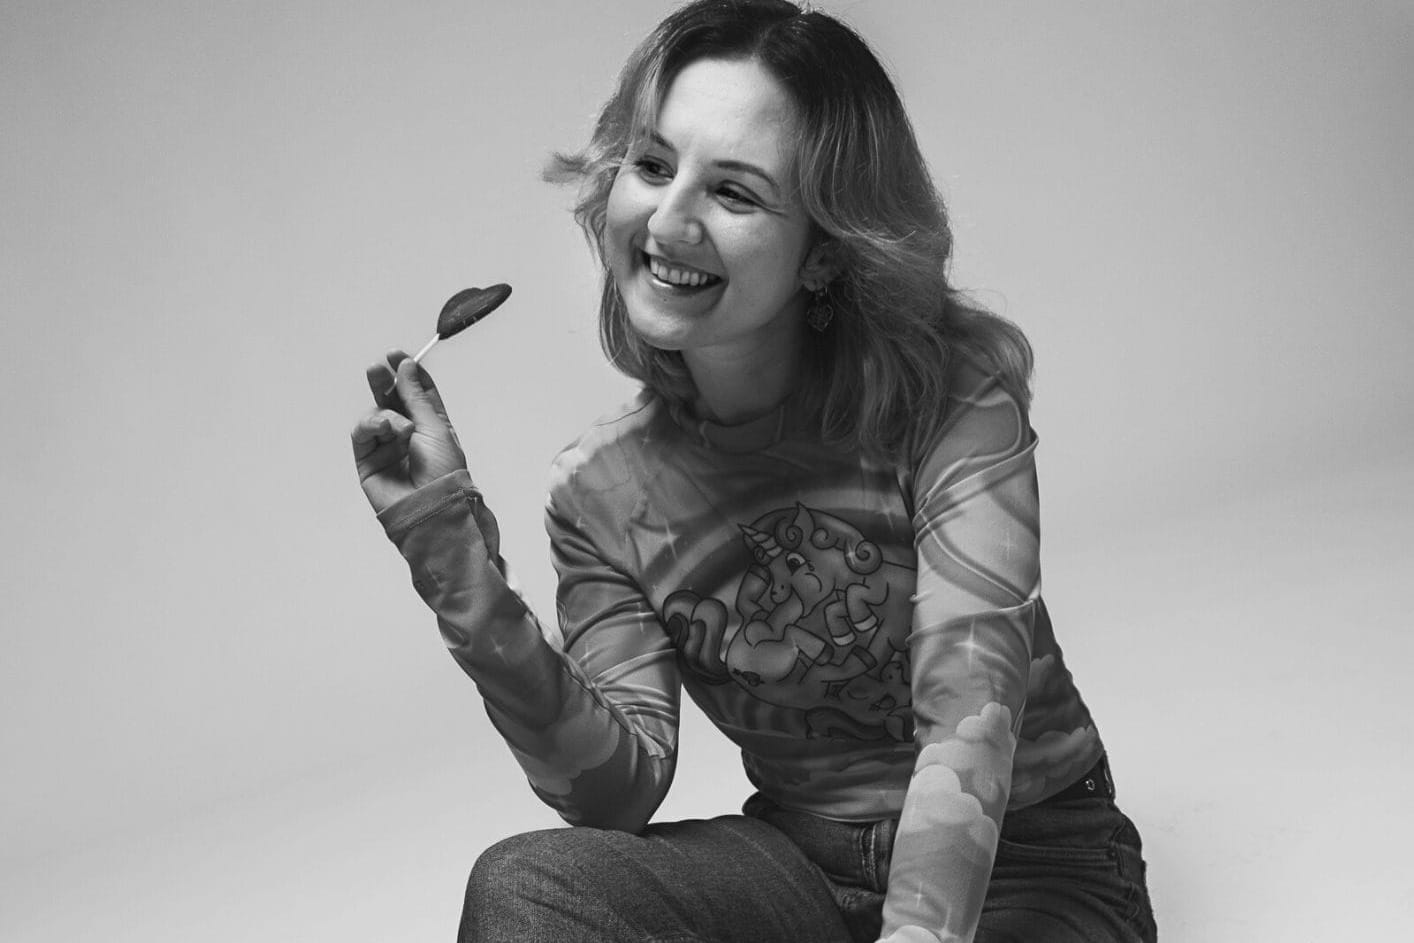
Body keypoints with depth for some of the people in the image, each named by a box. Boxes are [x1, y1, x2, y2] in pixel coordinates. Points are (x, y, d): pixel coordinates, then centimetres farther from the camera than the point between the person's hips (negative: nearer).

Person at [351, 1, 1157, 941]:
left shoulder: (951, 398, -14)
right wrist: (467, 585, -21)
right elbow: (619, 795, -9)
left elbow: (967, 721, -24)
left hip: (1025, 868, -2)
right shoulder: (602, 491, -4)